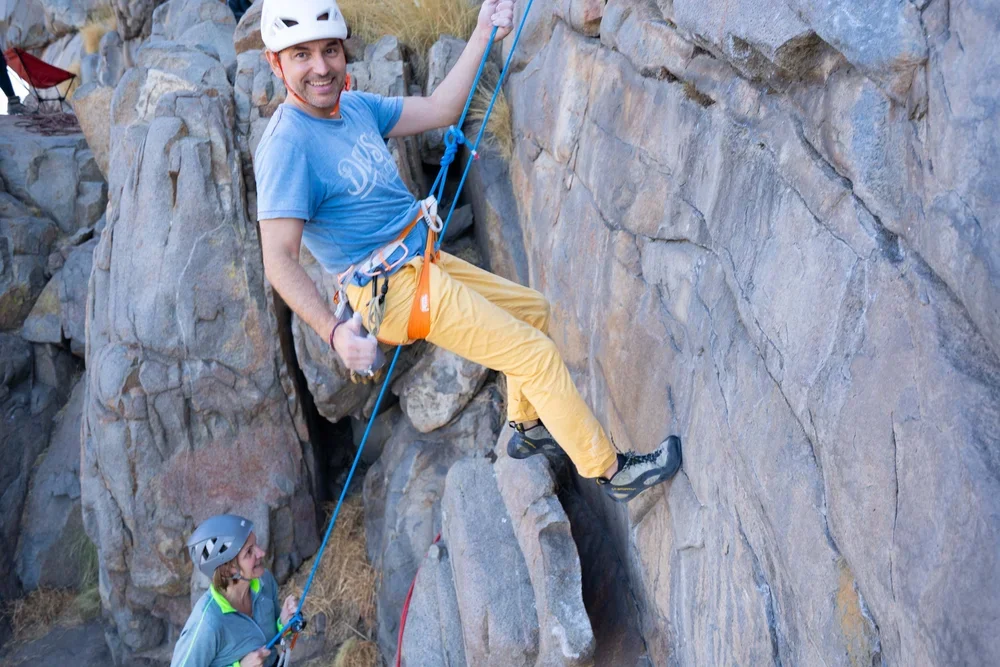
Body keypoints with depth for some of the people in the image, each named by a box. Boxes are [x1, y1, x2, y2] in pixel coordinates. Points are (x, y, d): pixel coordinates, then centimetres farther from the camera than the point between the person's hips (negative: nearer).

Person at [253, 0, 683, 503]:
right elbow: (280, 261, -26)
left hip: (427, 266, 10)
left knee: (533, 309, 23)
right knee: (537, 355, -7)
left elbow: (439, 110, 11)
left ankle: (527, 428, 38)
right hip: (395, 288, -10)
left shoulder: (354, 106, 4)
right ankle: (613, 472, 8)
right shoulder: (287, 144, -22)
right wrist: (334, 331, -37)